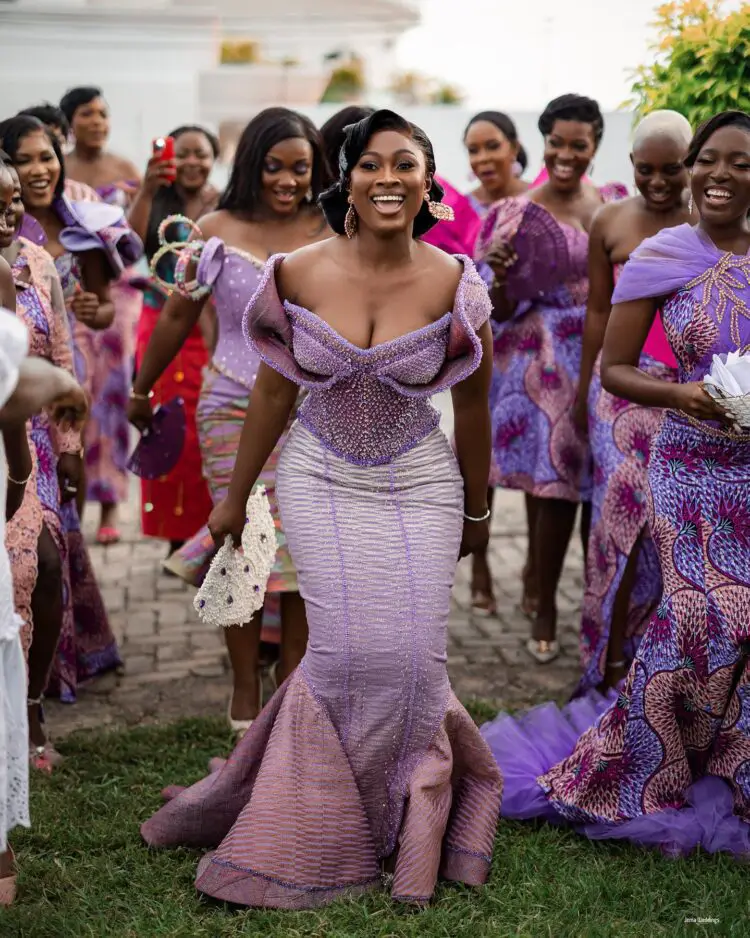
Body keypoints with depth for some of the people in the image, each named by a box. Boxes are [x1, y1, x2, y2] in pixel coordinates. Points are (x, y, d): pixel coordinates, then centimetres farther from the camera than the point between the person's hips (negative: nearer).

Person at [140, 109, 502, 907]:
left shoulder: (455, 284, -9)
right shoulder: (298, 274, -8)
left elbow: (472, 405, 4)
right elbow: (272, 392, 4)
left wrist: (475, 510, 13)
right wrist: (235, 498, 11)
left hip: (419, 483, 0)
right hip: (320, 480, 0)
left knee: (410, 651, -5)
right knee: (348, 647, -10)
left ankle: (399, 808, 24)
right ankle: (330, 820, 16)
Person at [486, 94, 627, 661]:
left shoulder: (614, 202, 10)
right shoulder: (521, 212, -5)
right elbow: (503, 310, -8)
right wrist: (501, 280, -28)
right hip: (549, 363, -4)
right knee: (559, 488, -5)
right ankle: (544, 609, 11)